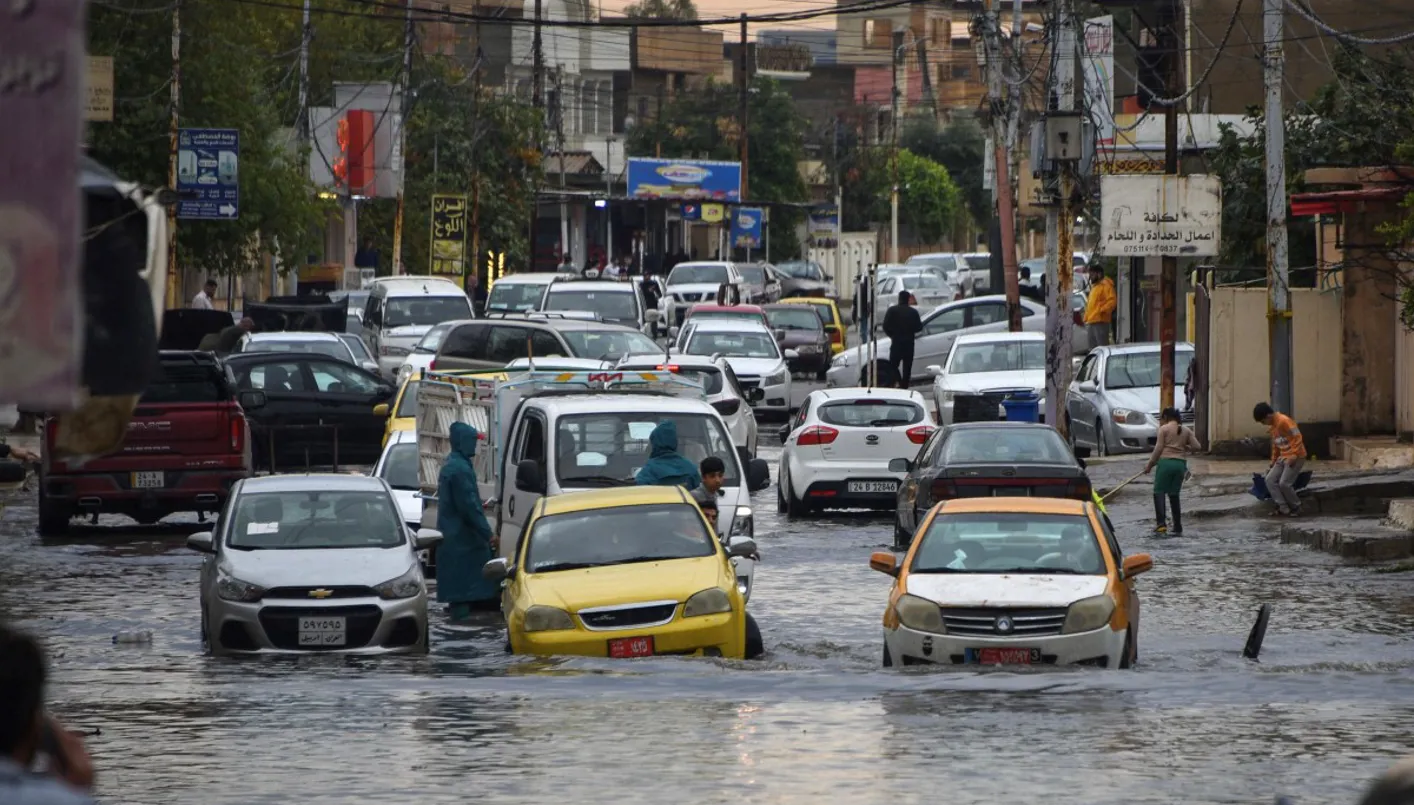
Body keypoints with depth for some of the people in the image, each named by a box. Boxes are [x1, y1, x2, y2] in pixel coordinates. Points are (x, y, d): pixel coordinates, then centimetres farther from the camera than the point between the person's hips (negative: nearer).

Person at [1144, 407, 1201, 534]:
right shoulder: (1186, 431, 11)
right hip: (1180, 463, 5)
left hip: (1166, 462, -5)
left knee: (1159, 492, -2)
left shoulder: (1164, 429, -2)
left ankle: (1161, 523, -17)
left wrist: (1150, 465, 4)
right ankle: (1178, 526, 9)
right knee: (1174, 495, 12)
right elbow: (1197, 447, 6)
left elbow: (1158, 449, -5)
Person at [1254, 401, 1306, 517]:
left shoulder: (1284, 421, -18)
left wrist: (1293, 456, -25)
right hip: (1283, 457, 9)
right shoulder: (1272, 426, 12)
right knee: (1270, 480, -5)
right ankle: (1283, 508, -7)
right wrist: (1273, 464, 21)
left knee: (1284, 483, -18)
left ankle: (1296, 508, 2)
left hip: (1296, 457, -9)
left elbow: (1297, 438, -21)